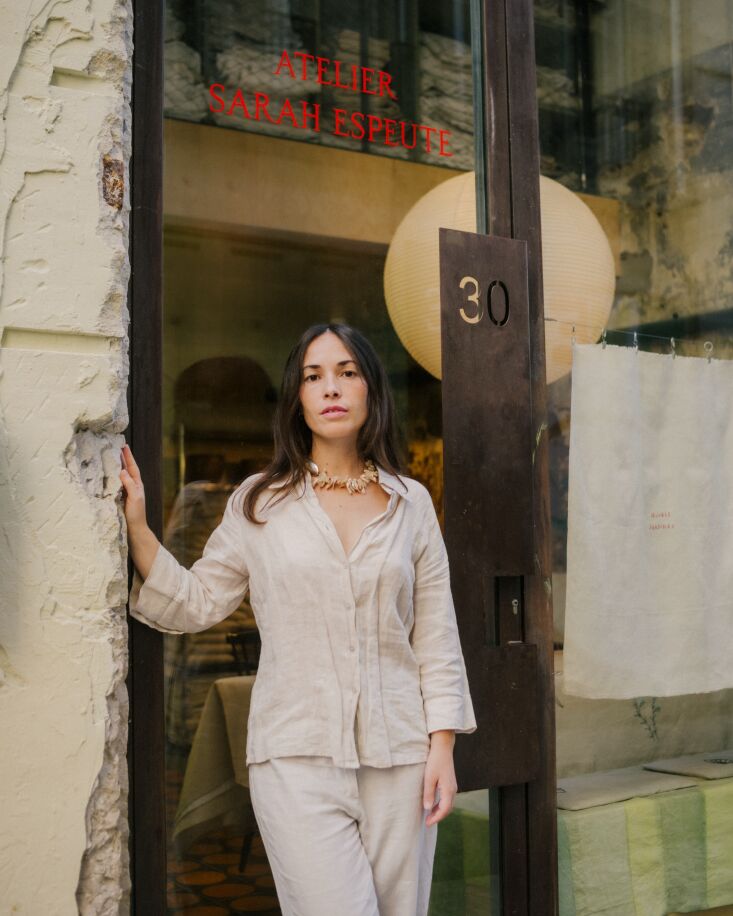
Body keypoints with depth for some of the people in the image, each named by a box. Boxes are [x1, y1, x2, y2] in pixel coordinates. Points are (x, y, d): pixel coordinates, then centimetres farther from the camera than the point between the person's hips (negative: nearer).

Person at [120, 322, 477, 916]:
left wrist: (442, 747, 2)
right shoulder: (259, 502, 5)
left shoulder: (411, 501, 7)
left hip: (399, 755, 2)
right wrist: (137, 528, -3)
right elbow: (196, 603, 8)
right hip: (298, 757, -2)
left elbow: (436, 636, 7)